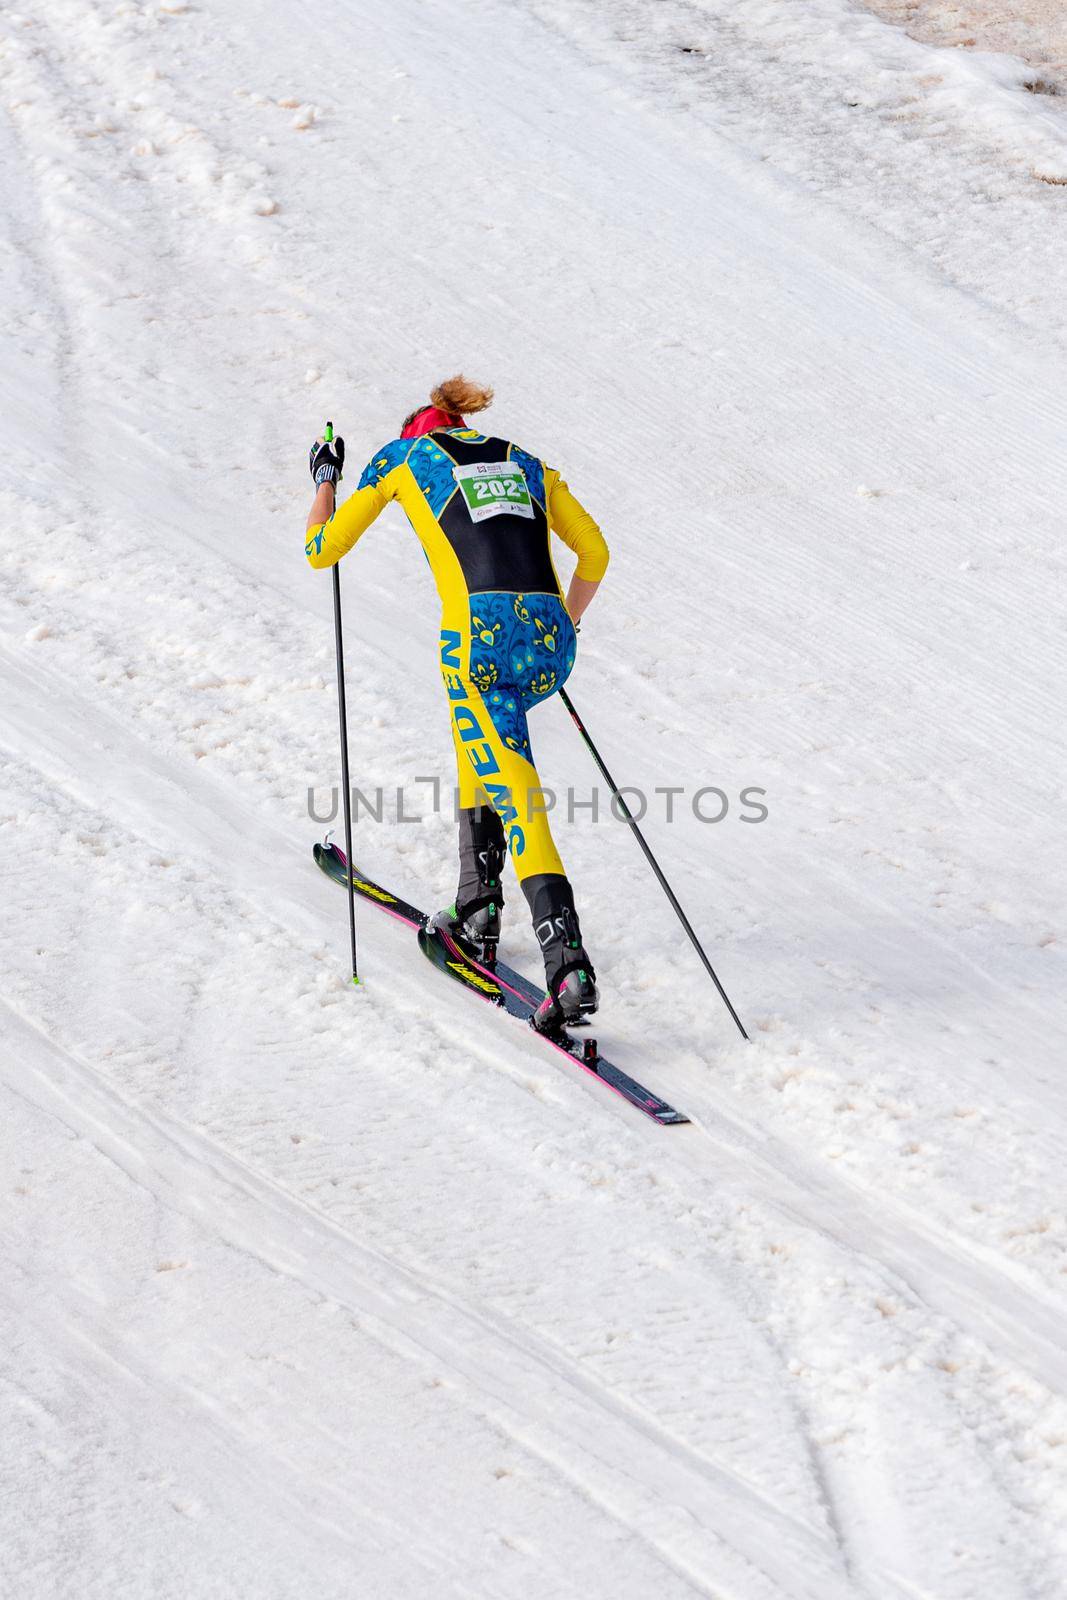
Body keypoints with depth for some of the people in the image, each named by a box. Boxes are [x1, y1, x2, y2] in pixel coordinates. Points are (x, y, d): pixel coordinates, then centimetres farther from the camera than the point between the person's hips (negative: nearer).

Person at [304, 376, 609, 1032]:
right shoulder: (526, 462, 28)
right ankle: (478, 910, 31)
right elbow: (595, 552, 26)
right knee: (481, 734, 31)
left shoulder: (402, 455, 18)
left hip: (481, 636, -5)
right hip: (551, 641, 5)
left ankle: (570, 968, -23)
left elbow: (322, 550, 23)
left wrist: (325, 478, 41)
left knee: (518, 799, -9)